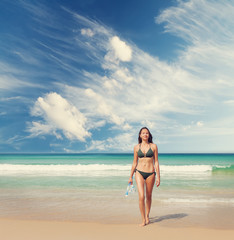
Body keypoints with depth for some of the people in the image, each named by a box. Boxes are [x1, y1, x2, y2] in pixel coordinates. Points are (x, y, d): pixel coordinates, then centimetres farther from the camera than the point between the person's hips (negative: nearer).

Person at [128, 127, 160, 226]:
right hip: (139, 173, 0)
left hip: (150, 173, 0)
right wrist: (130, 176, 13)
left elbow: (156, 162, 2)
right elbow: (134, 163, 11)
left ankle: (147, 215, 35)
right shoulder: (136, 147, 4)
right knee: (141, 197, -11)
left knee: (149, 196, 13)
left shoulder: (153, 146, 1)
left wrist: (158, 177, -3)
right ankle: (143, 220, 2)